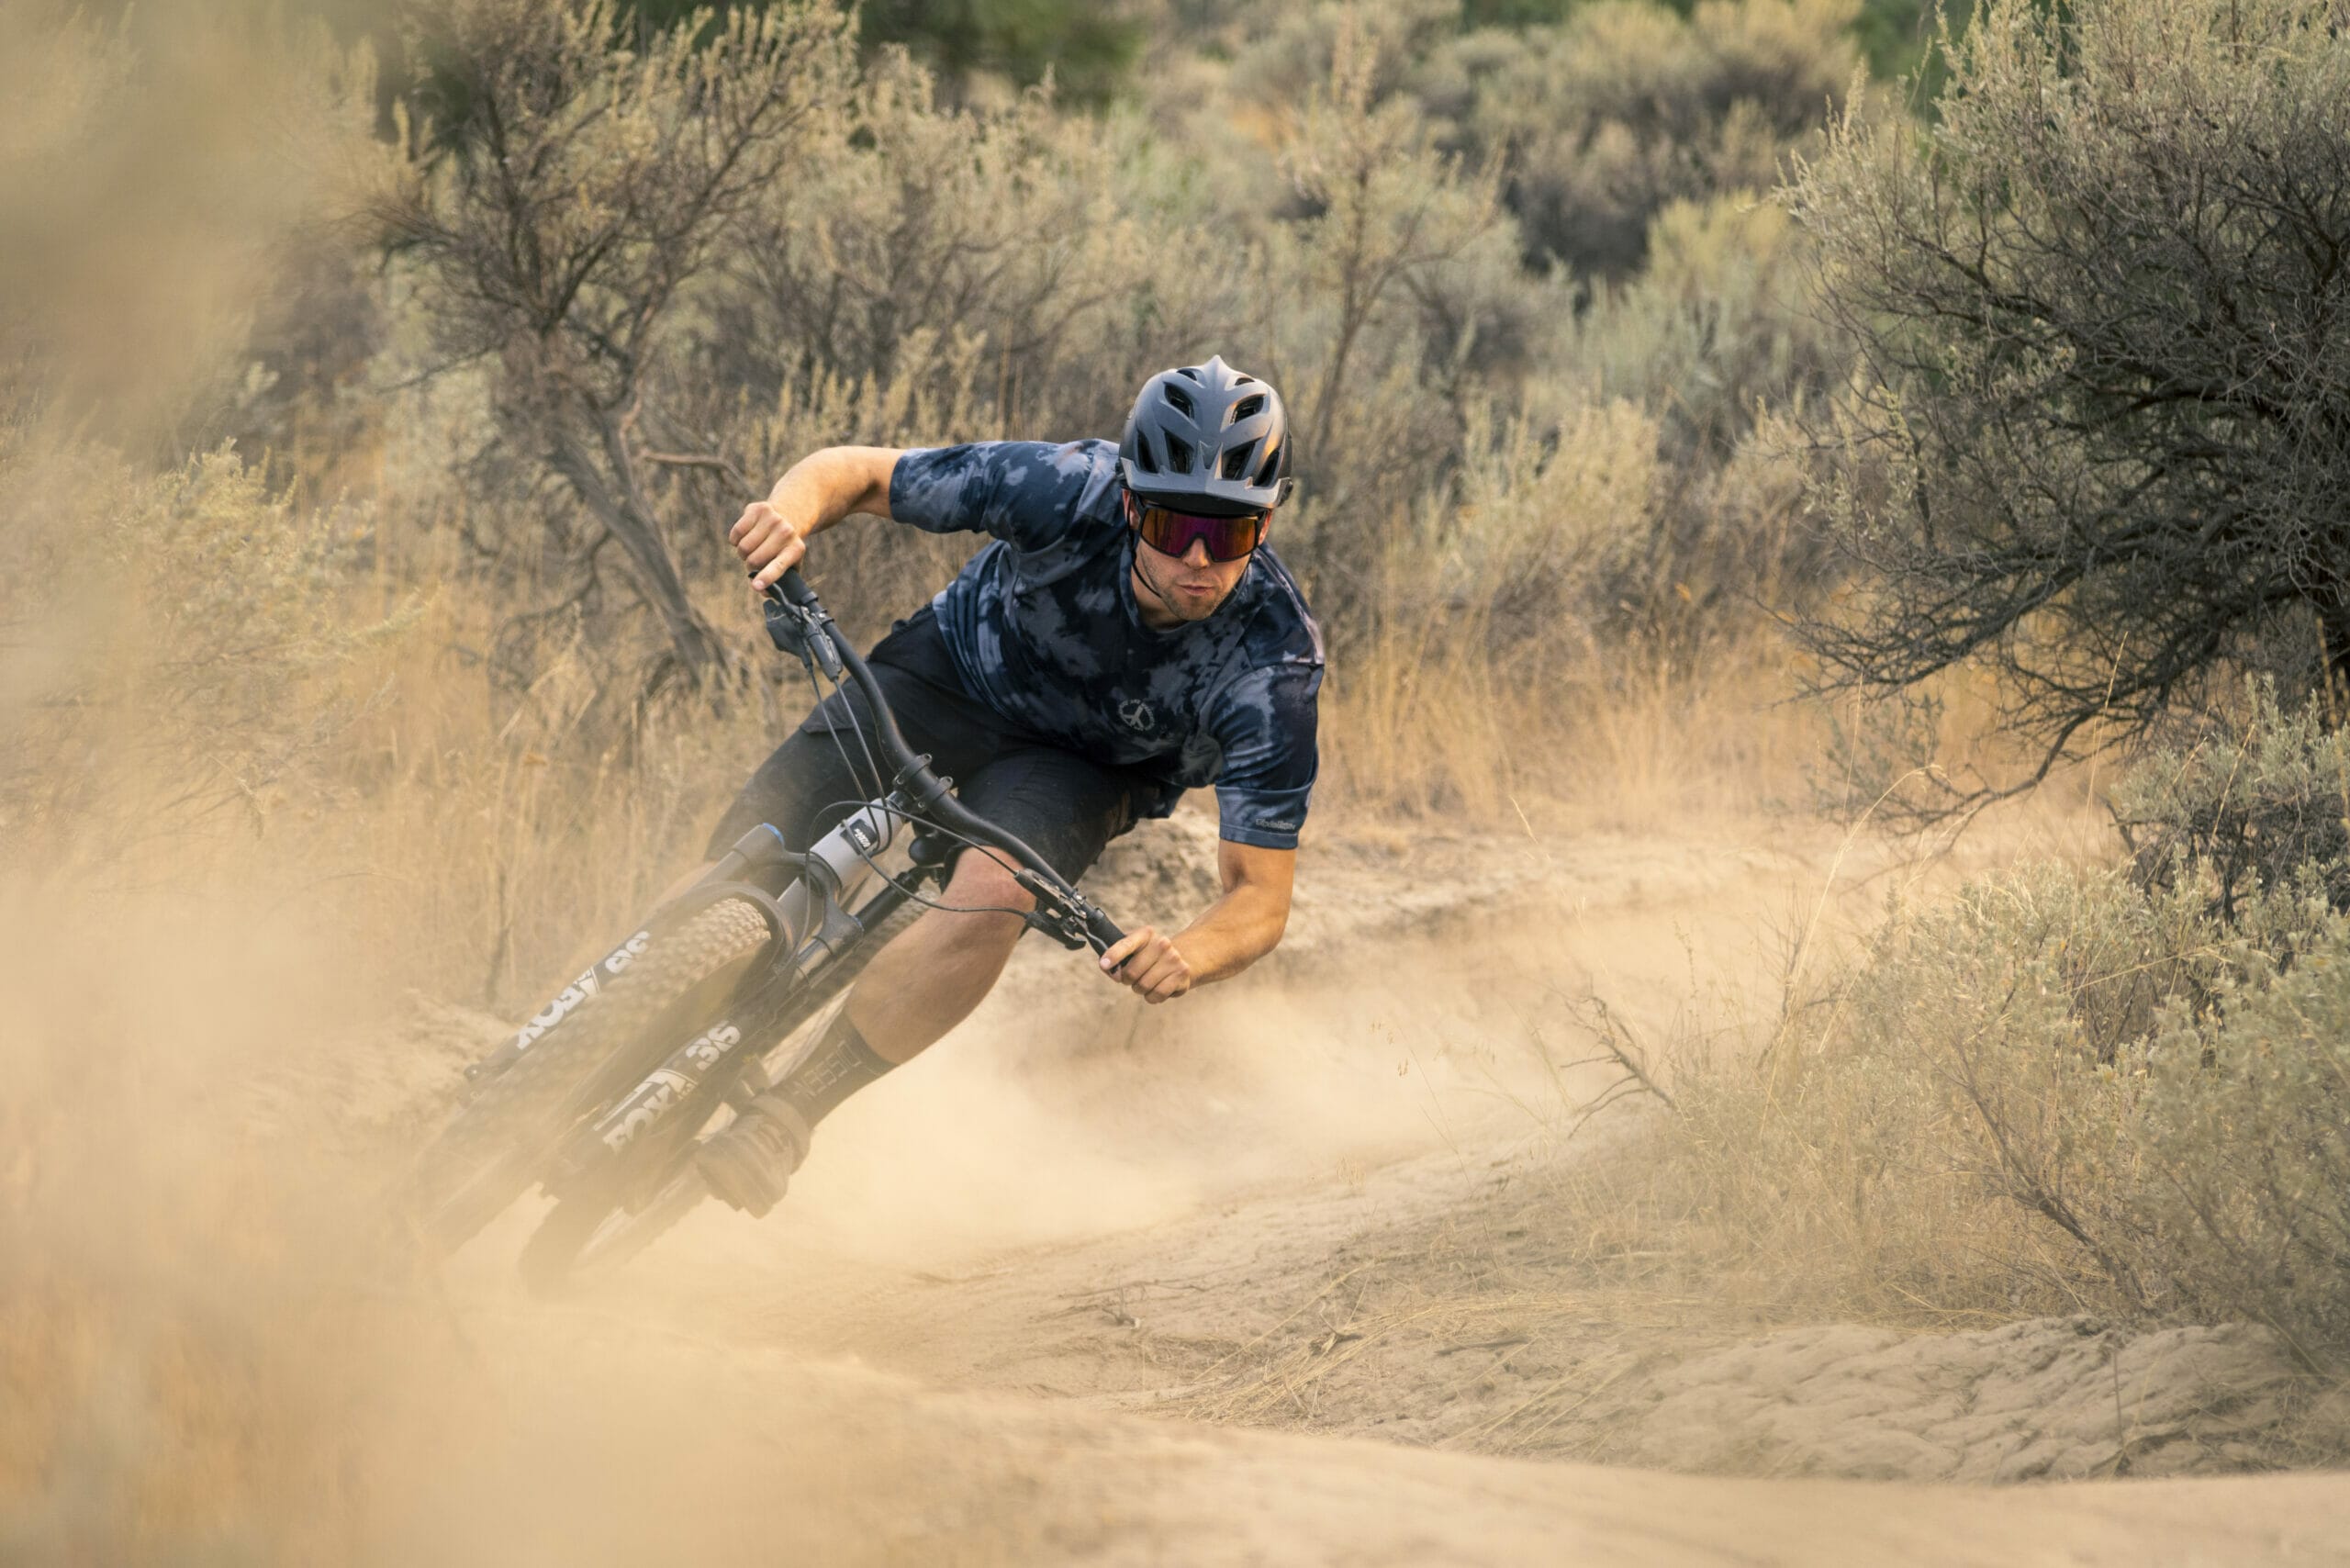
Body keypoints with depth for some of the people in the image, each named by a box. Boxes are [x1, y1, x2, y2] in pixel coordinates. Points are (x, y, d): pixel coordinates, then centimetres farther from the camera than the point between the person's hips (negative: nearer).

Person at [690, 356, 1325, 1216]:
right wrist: (792, 511, -43)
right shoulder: (1068, 492, -32)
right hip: (954, 671, 1)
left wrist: (1186, 955, -52)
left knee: (988, 902, -33)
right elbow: (857, 471, -19)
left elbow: (1261, 896, -29)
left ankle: (785, 1115, -18)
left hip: (1082, 764, -1)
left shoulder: (1273, 661, -33)